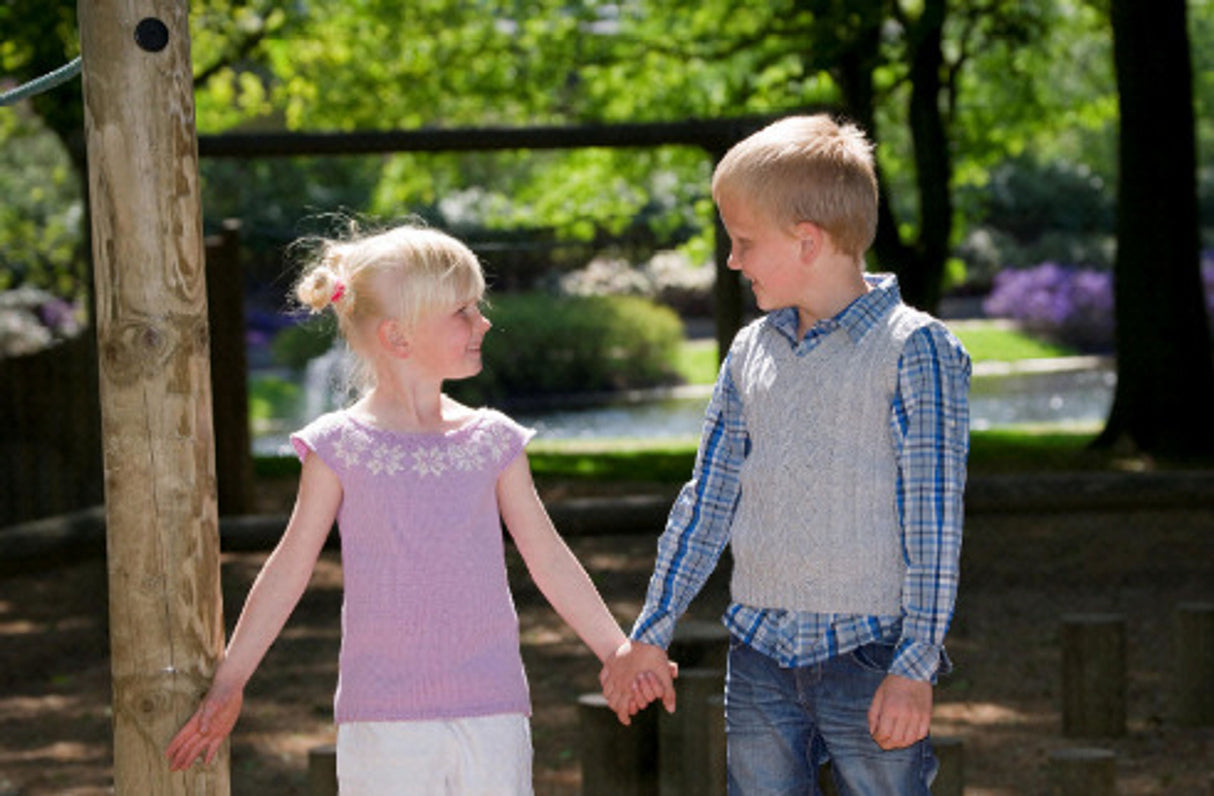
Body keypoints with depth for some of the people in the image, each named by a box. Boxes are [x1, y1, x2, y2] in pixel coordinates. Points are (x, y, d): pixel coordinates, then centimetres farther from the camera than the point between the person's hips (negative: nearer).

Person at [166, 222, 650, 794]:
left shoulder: (493, 441, 6)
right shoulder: (341, 446, -2)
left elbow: (548, 560, 14)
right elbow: (288, 570, 4)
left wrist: (620, 655, 14)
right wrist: (228, 684, 6)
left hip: (491, 712, 3)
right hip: (384, 720, -3)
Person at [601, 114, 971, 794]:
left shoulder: (915, 349, -8)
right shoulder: (751, 352, 10)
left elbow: (934, 521, -10)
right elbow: (707, 500, 16)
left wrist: (915, 667, -14)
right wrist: (651, 634, 16)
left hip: (870, 655, -5)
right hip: (761, 655, 6)